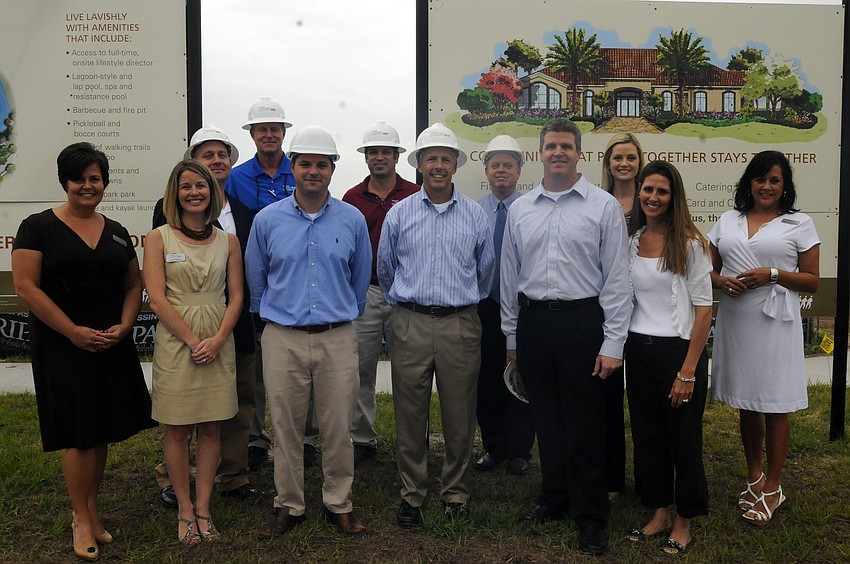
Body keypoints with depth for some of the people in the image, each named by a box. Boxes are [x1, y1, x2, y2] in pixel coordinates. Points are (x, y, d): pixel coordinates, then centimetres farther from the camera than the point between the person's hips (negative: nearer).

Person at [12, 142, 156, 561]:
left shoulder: (117, 232, 12)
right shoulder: (38, 227, -3)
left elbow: (133, 286, 14)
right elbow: (25, 286, -10)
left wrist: (123, 326, -4)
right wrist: (74, 332, -15)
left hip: (112, 347, 5)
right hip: (62, 347, -4)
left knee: (102, 431, 9)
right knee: (77, 433, -2)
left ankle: (91, 509, 24)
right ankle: (82, 521, 12)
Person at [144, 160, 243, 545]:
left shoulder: (227, 241, 7)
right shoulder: (158, 238, -1)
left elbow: (236, 297, 4)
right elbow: (157, 299, -7)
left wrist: (217, 339, -11)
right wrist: (193, 340, -14)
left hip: (218, 343, 3)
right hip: (176, 341, -2)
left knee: (211, 428, 7)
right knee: (177, 428, 4)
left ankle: (203, 509, 17)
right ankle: (184, 509, 17)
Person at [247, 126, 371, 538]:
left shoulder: (353, 220, 3)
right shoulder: (267, 219, 2)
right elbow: (255, 280, 13)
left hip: (338, 339, 0)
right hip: (283, 339, 0)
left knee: (338, 428, 6)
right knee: (285, 428, 7)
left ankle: (339, 504, 23)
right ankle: (288, 506, 23)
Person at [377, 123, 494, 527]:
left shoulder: (475, 215, 6)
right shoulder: (399, 214, 5)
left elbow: (486, 269, 18)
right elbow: (385, 268, 17)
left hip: (461, 325, 0)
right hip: (410, 325, 0)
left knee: (459, 417, 6)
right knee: (410, 416, 5)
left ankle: (456, 491, 22)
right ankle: (411, 494, 18)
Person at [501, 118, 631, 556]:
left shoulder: (604, 206, -2)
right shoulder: (520, 209, 8)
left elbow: (616, 278, -4)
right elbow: (509, 275, 13)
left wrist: (613, 343, -8)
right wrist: (511, 335, 12)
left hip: (582, 321, -3)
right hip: (533, 320, 4)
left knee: (585, 423, 4)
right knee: (546, 418, 14)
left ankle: (591, 515, 19)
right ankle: (554, 497, 33)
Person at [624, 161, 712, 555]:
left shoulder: (690, 243, -9)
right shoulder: (631, 241, 6)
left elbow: (703, 309, -11)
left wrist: (688, 371, -15)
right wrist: (619, 350, 5)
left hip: (678, 350, -5)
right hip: (638, 350, 5)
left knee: (683, 438, 8)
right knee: (647, 435, 12)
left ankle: (683, 521, 25)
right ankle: (659, 514, 29)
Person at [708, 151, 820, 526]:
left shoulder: (799, 224, 2)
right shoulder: (728, 221, 11)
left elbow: (812, 280, 1)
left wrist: (772, 275, -15)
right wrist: (721, 281, -8)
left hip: (775, 324, -3)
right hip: (734, 322, 3)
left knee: (775, 407, 2)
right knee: (746, 404, 13)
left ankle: (773, 488, 16)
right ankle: (754, 477, 30)